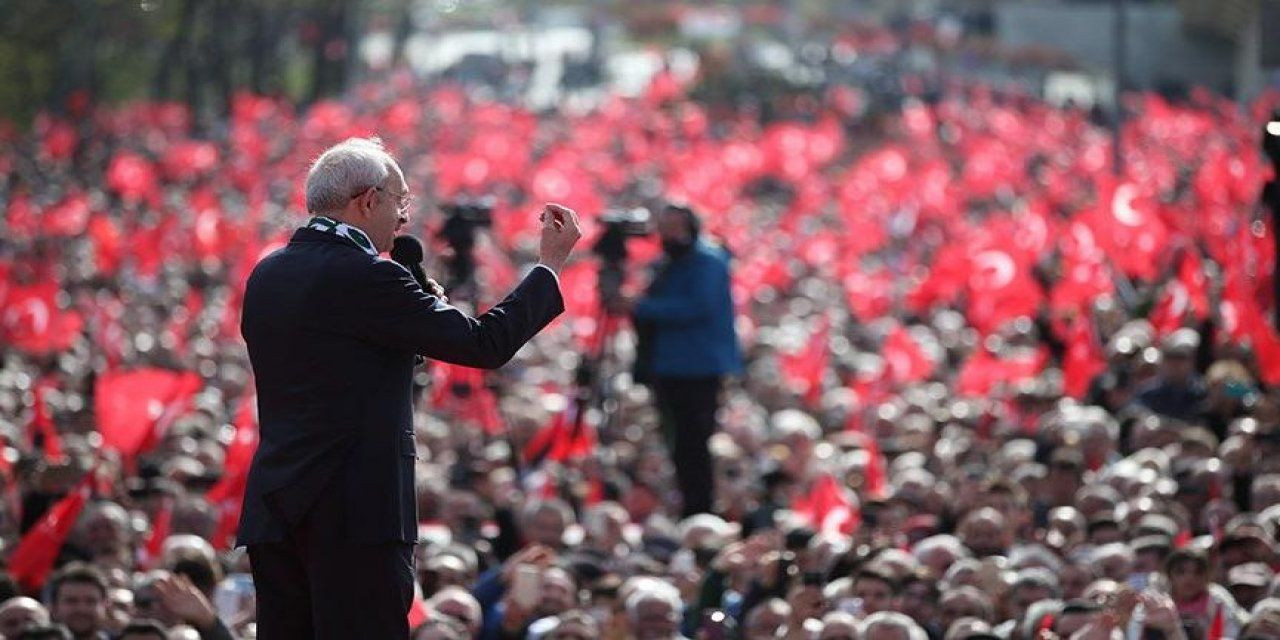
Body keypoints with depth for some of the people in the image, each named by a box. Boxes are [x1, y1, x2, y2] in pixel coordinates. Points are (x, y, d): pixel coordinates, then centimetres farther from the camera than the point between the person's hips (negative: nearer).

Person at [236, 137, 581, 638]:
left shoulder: (266, 276, 13)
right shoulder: (364, 276, -12)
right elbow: (485, 343, -10)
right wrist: (551, 263, 1)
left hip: (273, 510, 8)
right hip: (357, 511, -8)